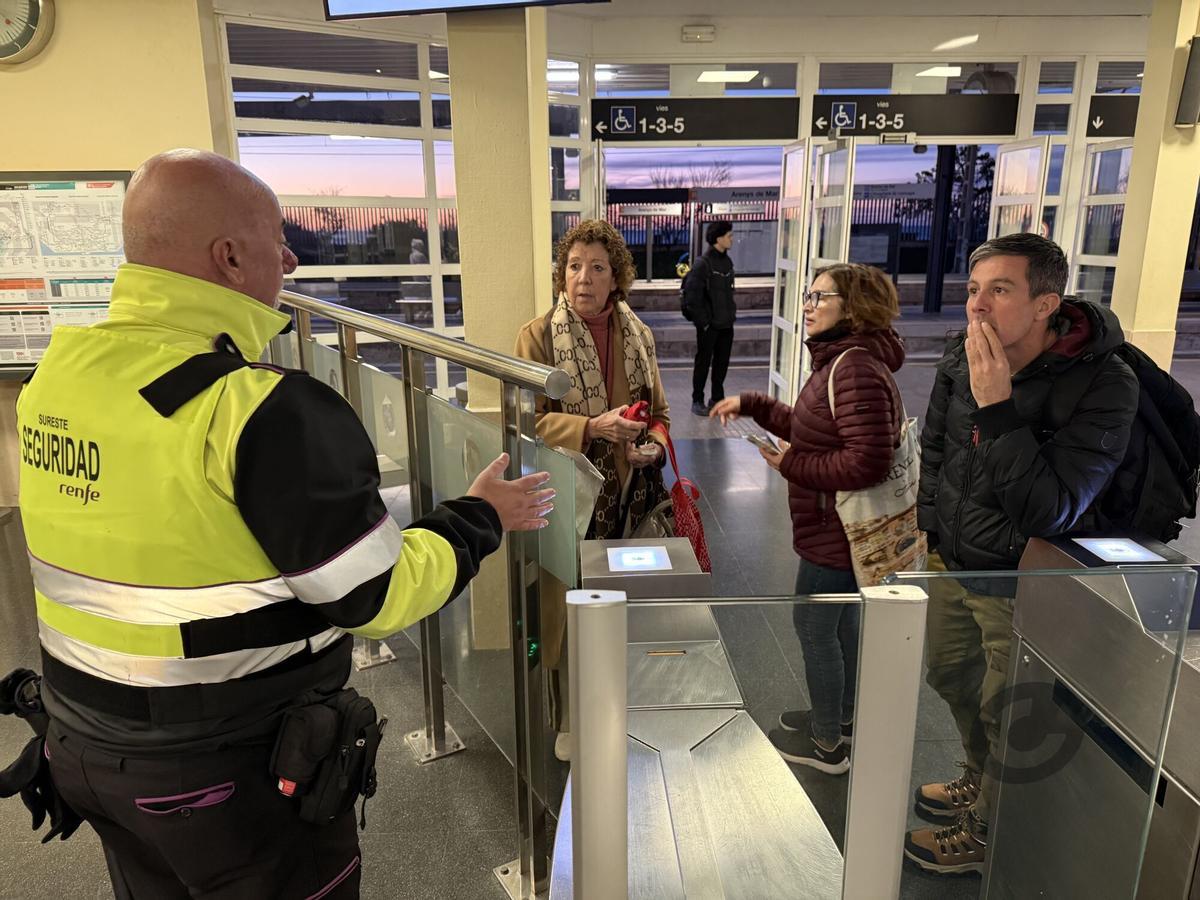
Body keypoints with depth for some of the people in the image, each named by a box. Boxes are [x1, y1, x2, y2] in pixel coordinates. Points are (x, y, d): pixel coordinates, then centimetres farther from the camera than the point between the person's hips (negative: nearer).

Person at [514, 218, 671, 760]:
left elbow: (660, 412, 15)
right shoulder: (538, 336, -7)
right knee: (569, 608, 5)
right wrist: (593, 427, -24)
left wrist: (654, 446, -6)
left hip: (630, 494, 4)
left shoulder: (638, 335, 6)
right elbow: (529, 420, -10)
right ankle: (569, 720, 28)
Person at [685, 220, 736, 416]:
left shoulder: (727, 261, 8)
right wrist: (703, 321, -14)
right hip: (709, 325, -6)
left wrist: (731, 311, 9)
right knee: (703, 363, 5)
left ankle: (717, 398, 26)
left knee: (722, 363, 13)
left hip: (726, 324, 7)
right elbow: (691, 296, -16)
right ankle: (697, 401, 16)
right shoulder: (703, 263, -15)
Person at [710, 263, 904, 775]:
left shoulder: (856, 368, -27)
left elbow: (867, 462, -32)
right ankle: (841, 717, 43)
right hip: (837, 527, 11)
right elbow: (813, 430, 16)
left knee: (814, 627, 5)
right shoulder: (841, 359, 9)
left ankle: (826, 745, 24)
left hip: (834, 534, -11)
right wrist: (752, 405, 10)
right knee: (841, 622, 23)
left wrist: (792, 466, -22)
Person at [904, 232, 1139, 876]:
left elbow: (1049, 512, -30)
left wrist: (997, 408, -35)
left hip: (1021, 582, -6)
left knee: (1006, 712, 11)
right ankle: (980, 780, 52)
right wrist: (929, 523, 11)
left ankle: (986, 835, 36)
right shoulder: (961, 357, -8)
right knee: (948, 673, 24)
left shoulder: (1104, 387, -25)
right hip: (953, 559, 6)